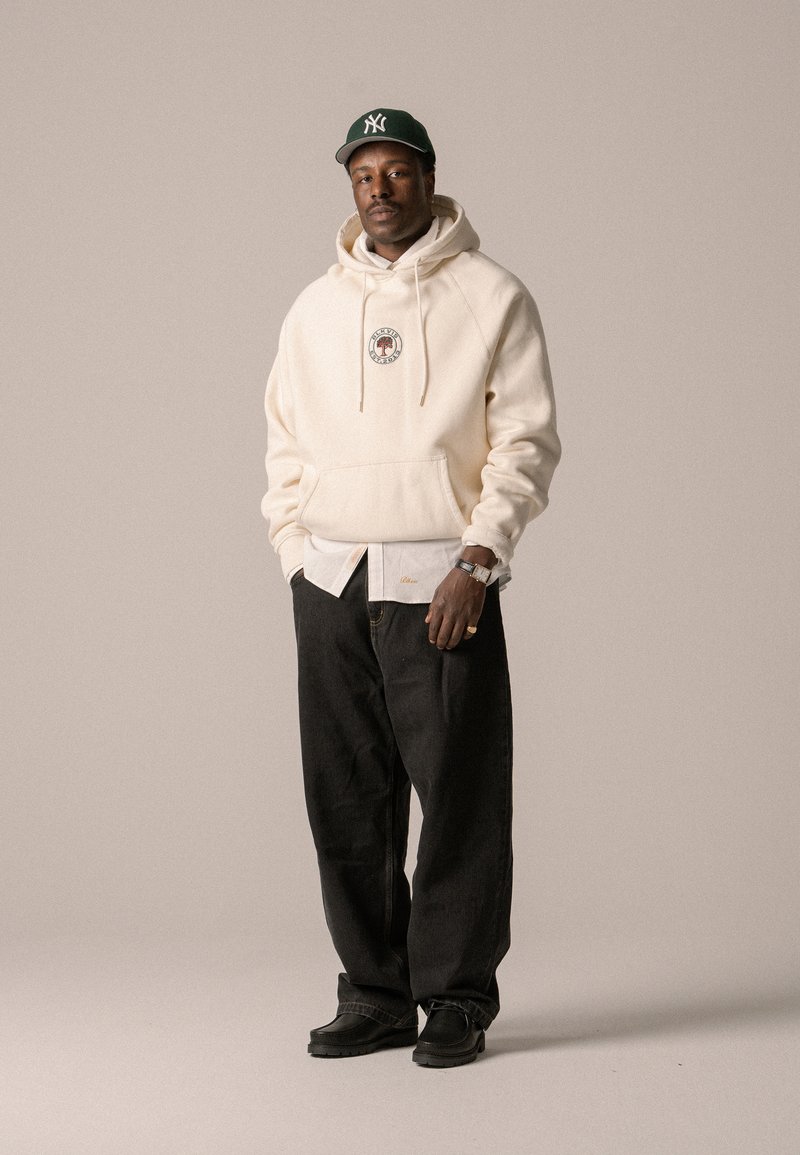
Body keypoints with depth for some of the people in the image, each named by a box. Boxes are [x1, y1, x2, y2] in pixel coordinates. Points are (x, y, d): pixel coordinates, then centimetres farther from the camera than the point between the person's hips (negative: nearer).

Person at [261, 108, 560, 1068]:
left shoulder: (491, 297, 1)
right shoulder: (316, 307, 13)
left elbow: (526, 441, -4)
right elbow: (286, 444, 17)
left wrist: (476, 561, -12)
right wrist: (296, 555, 6)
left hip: (440, 582, -4)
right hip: (330, 586, 4)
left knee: (460, 793, -3)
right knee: (345, 800, 6)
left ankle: (457, 998, 8)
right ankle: (375, 993, 16)